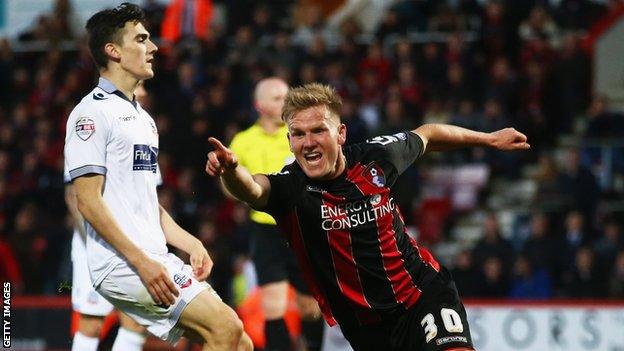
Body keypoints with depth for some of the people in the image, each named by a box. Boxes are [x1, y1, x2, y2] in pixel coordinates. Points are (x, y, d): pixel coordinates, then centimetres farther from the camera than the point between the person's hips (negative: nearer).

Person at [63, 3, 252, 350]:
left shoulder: (143, 118, 23)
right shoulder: (92, 112, -6)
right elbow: (88, 201, -14)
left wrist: (191, 245, 11)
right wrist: (141, 262, -20)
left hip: (155, 259, 9)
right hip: (122, 264, -9)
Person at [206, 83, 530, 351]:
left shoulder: (375, 157, -8)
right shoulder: (291, 188, -16)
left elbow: (425, 135, 13)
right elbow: (253, 189, -40)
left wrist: (489, 139, 26)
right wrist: (230, 170, -63)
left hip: (423, 291, 0)